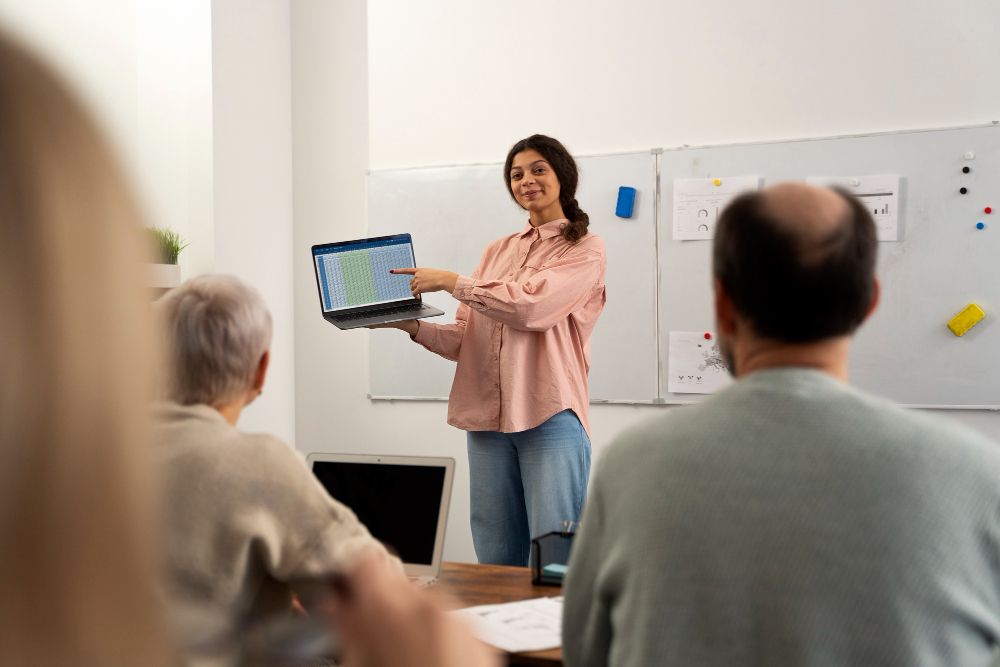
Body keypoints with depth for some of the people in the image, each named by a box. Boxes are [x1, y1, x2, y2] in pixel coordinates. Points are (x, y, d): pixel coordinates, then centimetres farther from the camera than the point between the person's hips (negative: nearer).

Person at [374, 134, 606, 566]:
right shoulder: (497, 251, 20)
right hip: (487, 416, 5)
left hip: (550, 416, -5)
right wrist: (412, 326, -1)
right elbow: (463, 339, 17)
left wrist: (452, 282, -8)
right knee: (495, 561, 7)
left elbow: (532, 306, -14)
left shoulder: (585, 250, 2)